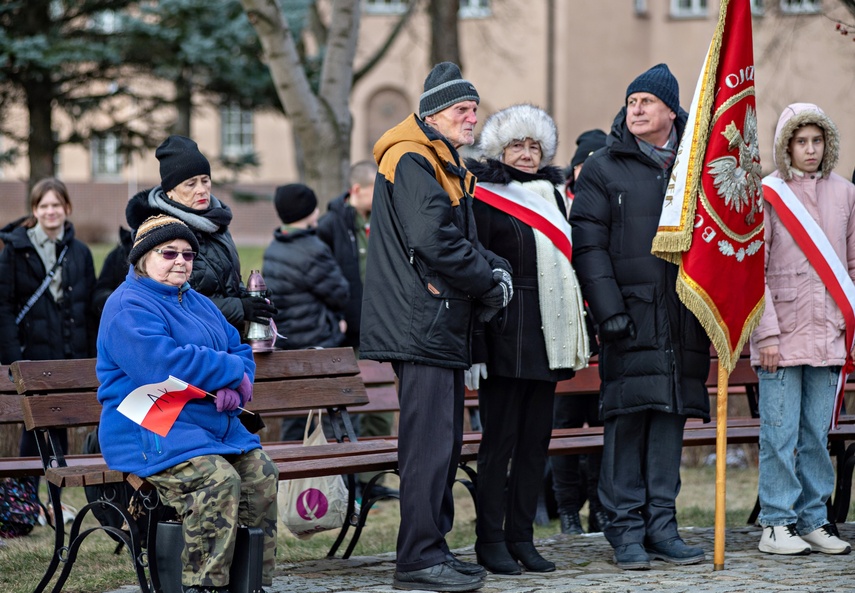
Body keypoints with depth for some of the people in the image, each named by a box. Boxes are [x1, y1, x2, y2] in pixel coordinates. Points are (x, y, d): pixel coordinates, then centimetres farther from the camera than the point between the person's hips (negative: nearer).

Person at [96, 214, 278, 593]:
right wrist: (231, 371, -12)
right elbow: (163, 364, -22)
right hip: (150, 431, -9)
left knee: (262, 474, -13)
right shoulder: (129, 307, -7)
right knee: (218, 480, -31)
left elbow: (239, 350, 18)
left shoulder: (199, 304, 23)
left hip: (216, 428, 9)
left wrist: (235, 388, -7)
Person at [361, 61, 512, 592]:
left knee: (444, 440, 13)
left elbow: (464, 242, 23)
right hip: (421, 324, -11)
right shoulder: (411, 161, -12)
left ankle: (432, 547, 20)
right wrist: (491, 282, -12)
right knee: (430, 441, -11)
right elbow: (432, 241, -21)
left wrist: (495, 269, 2)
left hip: (443, 324, 11)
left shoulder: (447, 165, 21)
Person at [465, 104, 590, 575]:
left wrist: (575, 337, 16)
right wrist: (473, 347, -16)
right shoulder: (485, 198, -4)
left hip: (547, 335, 7)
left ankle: (522, 536, 14)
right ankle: (491, 540, 3)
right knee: (500, 438, -4)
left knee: (537, 437, 8)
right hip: (505, 335, -7)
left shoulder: (551, 194, 17)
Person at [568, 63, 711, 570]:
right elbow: (589, 245, -3)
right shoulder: (603, 169, 3)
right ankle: (627, 528, 1)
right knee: (627, 417, -5)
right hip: (630, 314, -3)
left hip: (682, 315, 3)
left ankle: (662, 523, 10)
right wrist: (608, 308, -12)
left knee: (671, 414, 4)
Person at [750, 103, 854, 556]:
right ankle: (777, 523, 5)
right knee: (780, 433, -1)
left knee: (818, 434, 8)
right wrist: (767, 332, -10)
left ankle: (814, 521, 16)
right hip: (782, 338, -3)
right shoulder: (767, 194, -2)